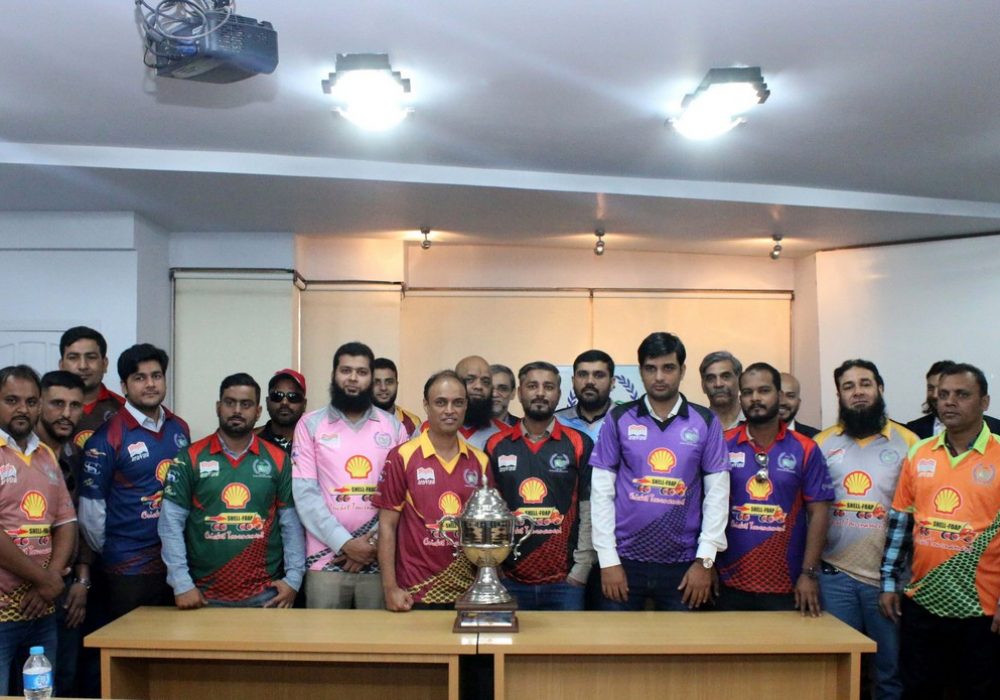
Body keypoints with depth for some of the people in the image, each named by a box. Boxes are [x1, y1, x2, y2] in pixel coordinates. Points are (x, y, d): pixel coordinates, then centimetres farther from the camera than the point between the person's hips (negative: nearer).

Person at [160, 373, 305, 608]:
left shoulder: (278, 459, 3)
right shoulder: (191, 458, -1)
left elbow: (291, 523, 3)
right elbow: (172, 523, -3)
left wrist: (293, 579, -4)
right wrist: (181, 584, -9)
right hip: (205, 595, -1)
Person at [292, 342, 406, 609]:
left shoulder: (393, 426, 7)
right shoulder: (310, 424, 3)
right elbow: (305, 493, -5)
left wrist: (375, 541, -10)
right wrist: (345, 543, -12)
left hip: (379, 560, 1)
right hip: (326, 560, -1)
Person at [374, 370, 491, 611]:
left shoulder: (480, 461, 4)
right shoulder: (402, 457, -6)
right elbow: (387, 525, -5)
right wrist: (390, 588, -9)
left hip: (468, 592, 4)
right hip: (416, 594, -3)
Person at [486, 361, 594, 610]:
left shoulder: (580, 444, 0)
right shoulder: (496, 445, 4)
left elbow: (590, 510, -1)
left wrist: (581, 570, -5)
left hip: (564, 582, -1)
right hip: (508, 580, 1)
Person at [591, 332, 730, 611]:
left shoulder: (706, 423, 2)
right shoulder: (618, 419, 1)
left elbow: (717, 493, 1)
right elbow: (602, 491, 0)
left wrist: (705, 560, -4)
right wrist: (608, 559, -4)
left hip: (683, 565, 0)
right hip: (625, 560, 0)